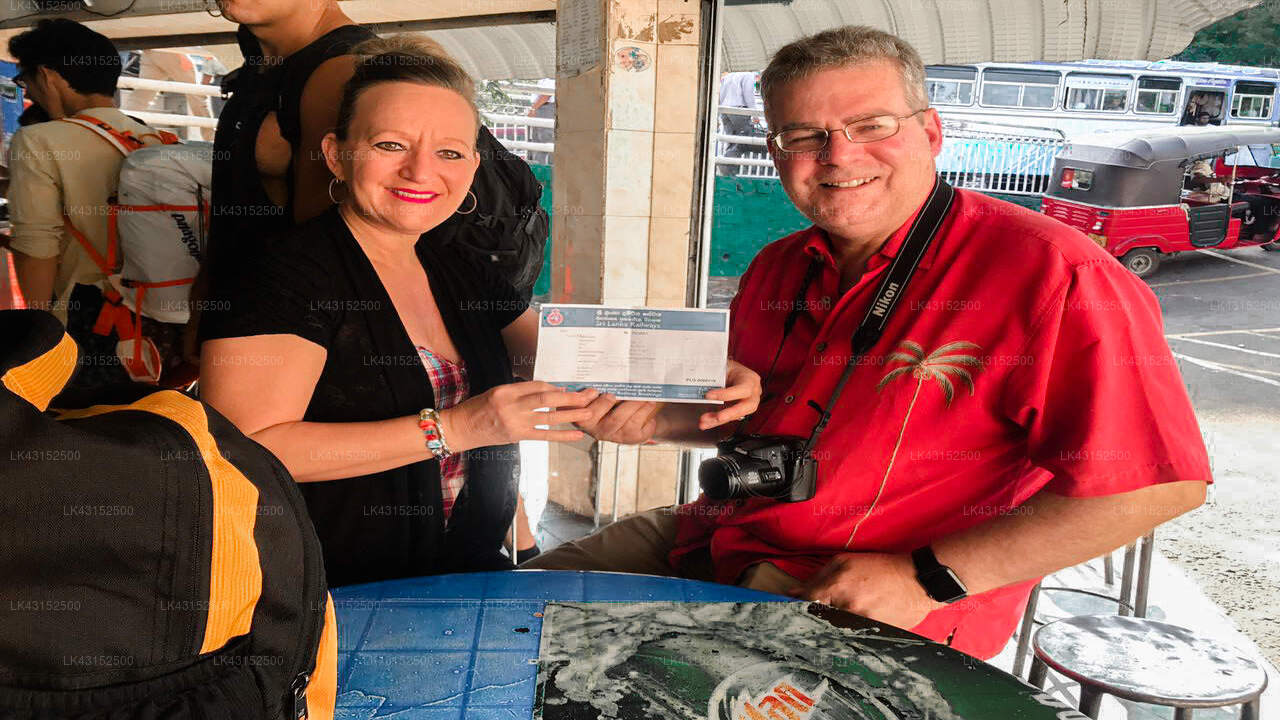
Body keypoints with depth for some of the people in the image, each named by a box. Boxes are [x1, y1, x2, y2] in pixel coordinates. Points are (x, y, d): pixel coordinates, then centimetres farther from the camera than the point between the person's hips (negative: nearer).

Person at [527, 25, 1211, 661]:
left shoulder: (1050, 273, -19)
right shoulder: (777, 269, 6)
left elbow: (1159, 483, -21)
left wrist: (929, 580, -24)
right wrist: (650, 418, -2)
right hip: (725, 539, 7)